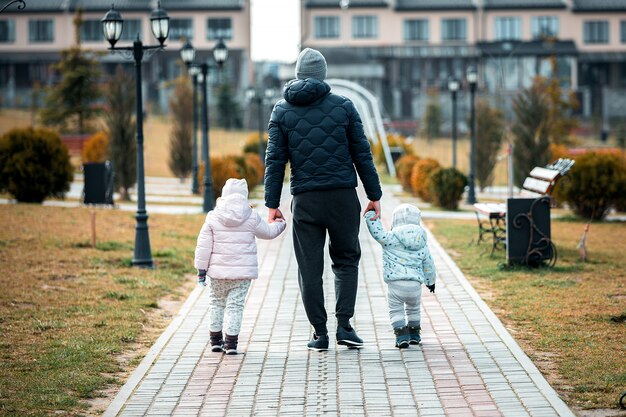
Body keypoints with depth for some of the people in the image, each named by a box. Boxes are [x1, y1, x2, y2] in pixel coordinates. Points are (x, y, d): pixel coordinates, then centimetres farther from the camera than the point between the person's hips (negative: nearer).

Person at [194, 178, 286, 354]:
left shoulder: (213, 217, -2)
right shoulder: (252, 217, -4)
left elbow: (203, 245, -2)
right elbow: (268, 232, 13)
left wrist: (201, 268, 5)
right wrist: (279, 224, 35)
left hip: (218, 271, 1)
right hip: (243, 272, -1)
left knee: (217, 303, 17)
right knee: (235, 305, 0)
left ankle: (216, 340, 21)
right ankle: (231, 342, -4)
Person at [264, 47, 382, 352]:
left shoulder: (282, 111, 3)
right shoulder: (343, 106, 2)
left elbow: (275, 161, -1)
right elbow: (362, 154, 2)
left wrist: (272, 204, 2)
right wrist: (374, 195, 8)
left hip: (305, 201, 0)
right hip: (343, 198, 0)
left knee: (309, 268, 6)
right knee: (346, 260, 14)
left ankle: (320, 333, 6)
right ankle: (344, 324, 0)